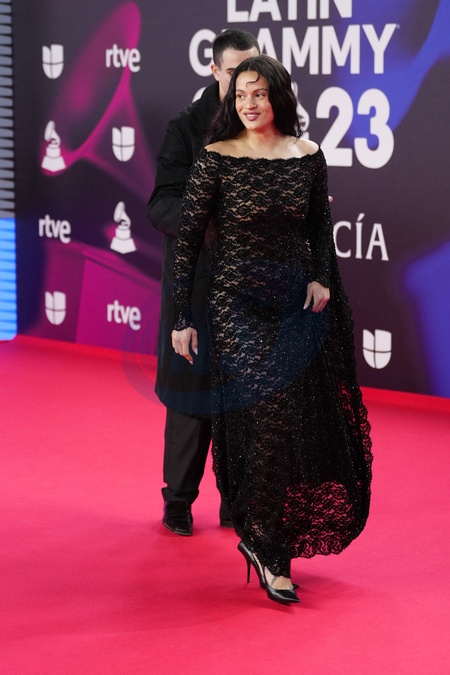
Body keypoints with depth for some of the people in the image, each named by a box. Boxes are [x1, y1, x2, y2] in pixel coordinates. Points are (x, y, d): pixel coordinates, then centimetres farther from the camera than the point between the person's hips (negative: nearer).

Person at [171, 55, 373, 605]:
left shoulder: (307, 156, 3)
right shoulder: (217, 158, -7)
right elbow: (187, 239, -6)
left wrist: (322, 279, -2)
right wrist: (182, 318, -8)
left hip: (298, 302, 4)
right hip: (239, 305, -4)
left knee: (309, 424, 5)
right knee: (268, 420, -11)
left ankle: (265, 534, 25)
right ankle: (265, 548, 2)